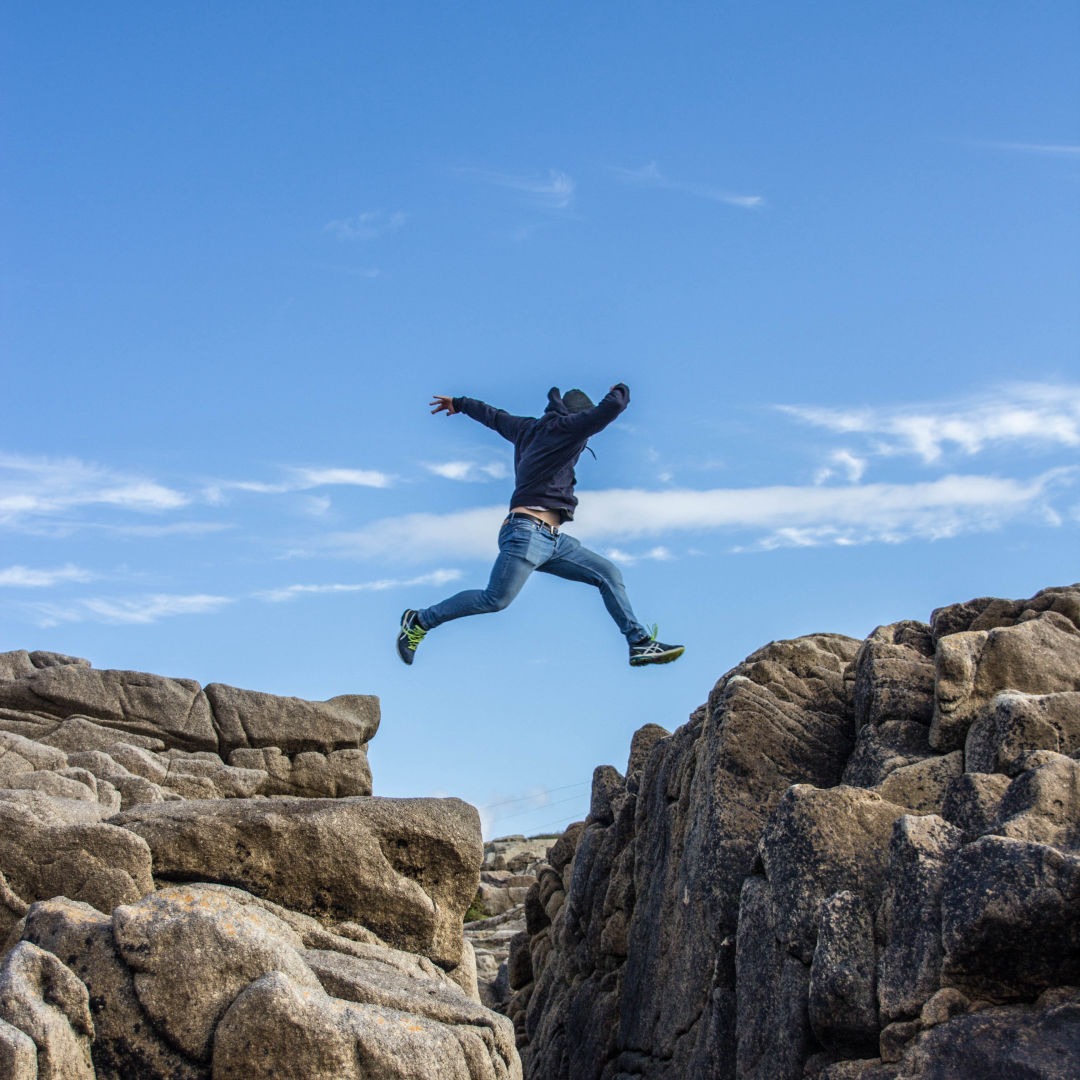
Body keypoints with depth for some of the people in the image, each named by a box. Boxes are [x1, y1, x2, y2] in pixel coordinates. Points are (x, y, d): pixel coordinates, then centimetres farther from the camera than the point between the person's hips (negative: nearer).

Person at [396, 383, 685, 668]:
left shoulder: (528, 428, 23)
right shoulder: (563, 427, -1)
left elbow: (493, 416, 38)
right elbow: (611, 407, -9)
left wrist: (459, 403, 55)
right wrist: (621, 391, 14)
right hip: (527, 530, -10)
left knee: (608, 573, 2)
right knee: (496, 599, -15)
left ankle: (640, 644, -2)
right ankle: (419, 621, 1)